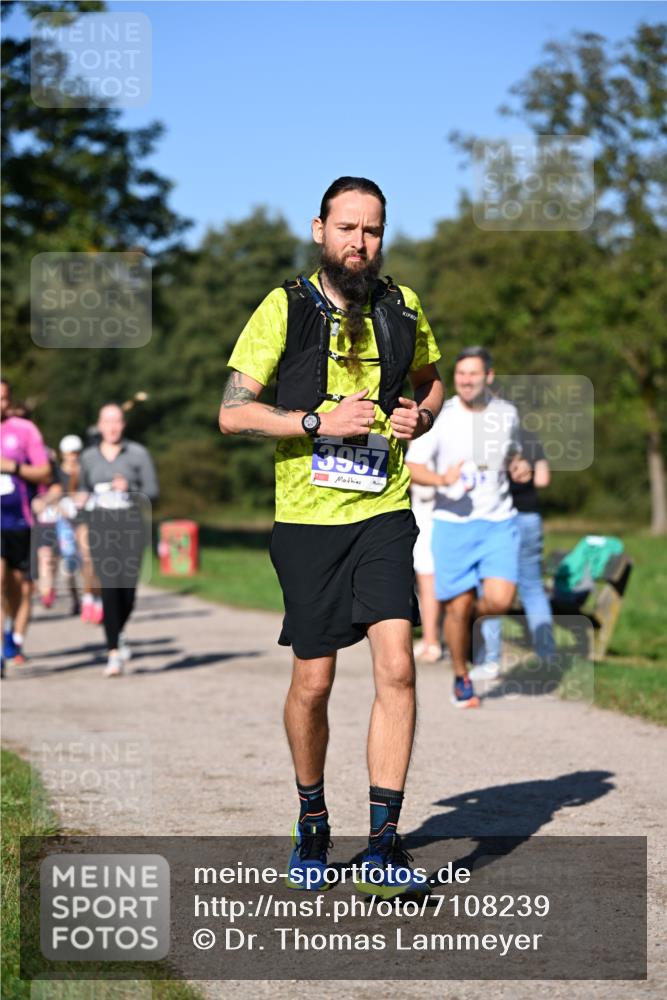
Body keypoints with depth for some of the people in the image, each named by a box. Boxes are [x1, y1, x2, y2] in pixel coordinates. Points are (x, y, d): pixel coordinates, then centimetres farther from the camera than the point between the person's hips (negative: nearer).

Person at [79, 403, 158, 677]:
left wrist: (129, 488, -17)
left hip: (131, 525, -1)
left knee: (128, 589, 0)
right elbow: (83, 489, 24)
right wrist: (84, 500, 1)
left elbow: (152, 491, 1)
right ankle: (114, 654, -9)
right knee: (109, 588, -11)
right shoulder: (89, 457, 10)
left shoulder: (138, 454, 3)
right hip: (100, 528, 1)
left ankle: (119, 632, 33)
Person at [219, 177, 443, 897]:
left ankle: (384, 840, -8)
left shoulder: (402, 308, 8)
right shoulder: (284, 309, -2)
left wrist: (420, 415, 3)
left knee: (396, 665, -13)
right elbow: (232, 413, -4)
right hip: (307, 517, -2)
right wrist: (322, 420, -15)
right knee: (312, 682, 4)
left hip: (384, 513, 2)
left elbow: (431, 379, 26)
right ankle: (311, 820, 28)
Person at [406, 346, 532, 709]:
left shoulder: (506, 414, 5)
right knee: (458, 606, -1)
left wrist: (520, 467, 1)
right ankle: (461, 678, 21)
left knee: (500, 600, -15)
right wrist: (443, 479, -23)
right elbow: (412, 467, -4)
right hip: (452, 523, -2)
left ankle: (472, 615, 21)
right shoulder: (440, 416, -5)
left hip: (498, 522, 2)